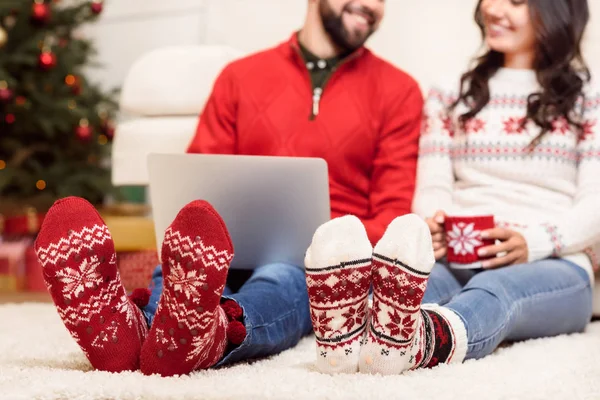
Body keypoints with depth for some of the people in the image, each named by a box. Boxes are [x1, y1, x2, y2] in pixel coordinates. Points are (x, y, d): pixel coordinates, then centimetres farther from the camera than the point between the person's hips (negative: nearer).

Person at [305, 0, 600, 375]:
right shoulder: (450, 97, 24)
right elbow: (433, 188, 11)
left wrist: (534, 242, -18)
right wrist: (432, 226, -15)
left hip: (552, 265, -2)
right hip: (456, 261, 2)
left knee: (492, 291, -39)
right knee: (404, 273, -35)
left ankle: (419, 341, -72)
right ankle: (346, 331, -68)